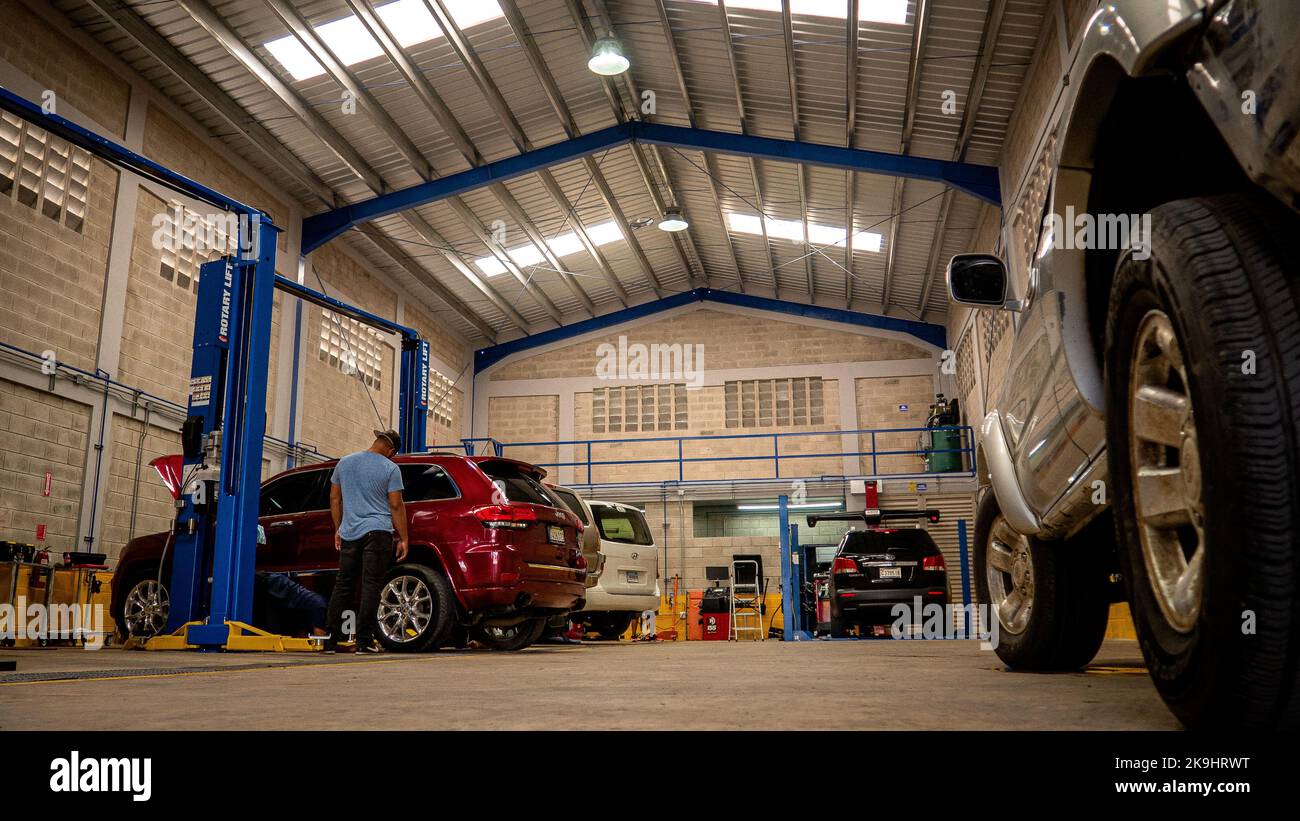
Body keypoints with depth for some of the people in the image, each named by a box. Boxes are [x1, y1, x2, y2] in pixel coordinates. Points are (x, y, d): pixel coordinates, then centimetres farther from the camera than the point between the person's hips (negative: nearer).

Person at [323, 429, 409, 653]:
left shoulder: (344, 462, 10)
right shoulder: (390, 468, -4)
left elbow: (334, 498, 14)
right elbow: (396, 505, -5)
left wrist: (338, 530, 22)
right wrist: (403, 539, 0)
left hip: (349, 533, 4)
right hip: (378, 533, -4)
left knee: (343, 585, 10)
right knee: (371, 585, -4)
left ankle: (330, 639, 11)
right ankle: (365, 641, -5)